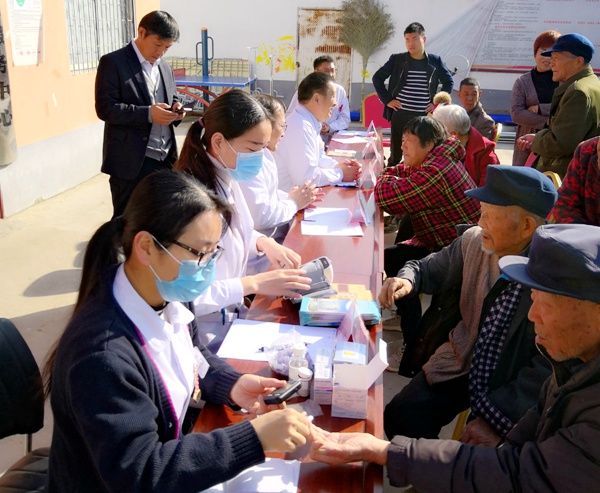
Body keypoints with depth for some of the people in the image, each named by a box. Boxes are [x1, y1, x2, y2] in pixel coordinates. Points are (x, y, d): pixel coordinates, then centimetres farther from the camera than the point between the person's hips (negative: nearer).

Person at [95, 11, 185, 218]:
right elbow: (105, 108, -14)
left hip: (165, 159, 7)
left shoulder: (164, 67, 16)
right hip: (131, 161, -7)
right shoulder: (113, 62, -7)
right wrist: (148, 113, -25)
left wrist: (175, 109, -1)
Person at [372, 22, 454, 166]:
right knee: (395, 156, 6)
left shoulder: (435, 61, 5)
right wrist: (387, 100, 1)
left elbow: (449, 82, 16)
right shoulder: (397, 59, 2)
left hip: (424, 116, 1)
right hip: (400, 115, -1)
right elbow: (377, 78, 9)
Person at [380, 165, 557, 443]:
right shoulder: (474, 241, -7)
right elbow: (429, 269, 11)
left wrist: (496, 417, -25)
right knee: (399, 418, -11)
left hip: (511, 383, -4)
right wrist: (407, 280, -12)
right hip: (462, 360, 4)